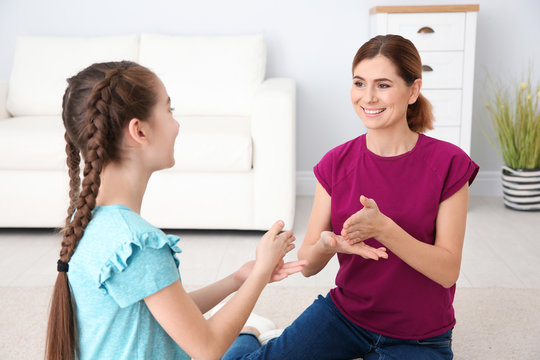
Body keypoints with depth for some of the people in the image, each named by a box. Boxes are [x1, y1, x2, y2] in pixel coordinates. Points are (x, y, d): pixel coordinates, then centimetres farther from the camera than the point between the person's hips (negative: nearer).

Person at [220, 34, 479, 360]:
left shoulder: (448, 164, -13)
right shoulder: (336, 163, -5)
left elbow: (448, 271, -17)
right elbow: (308, 265, -5)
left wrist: (383, 229, -32)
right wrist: (326, 245, -30)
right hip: (345, 312, 1)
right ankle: (247, 334, 17)